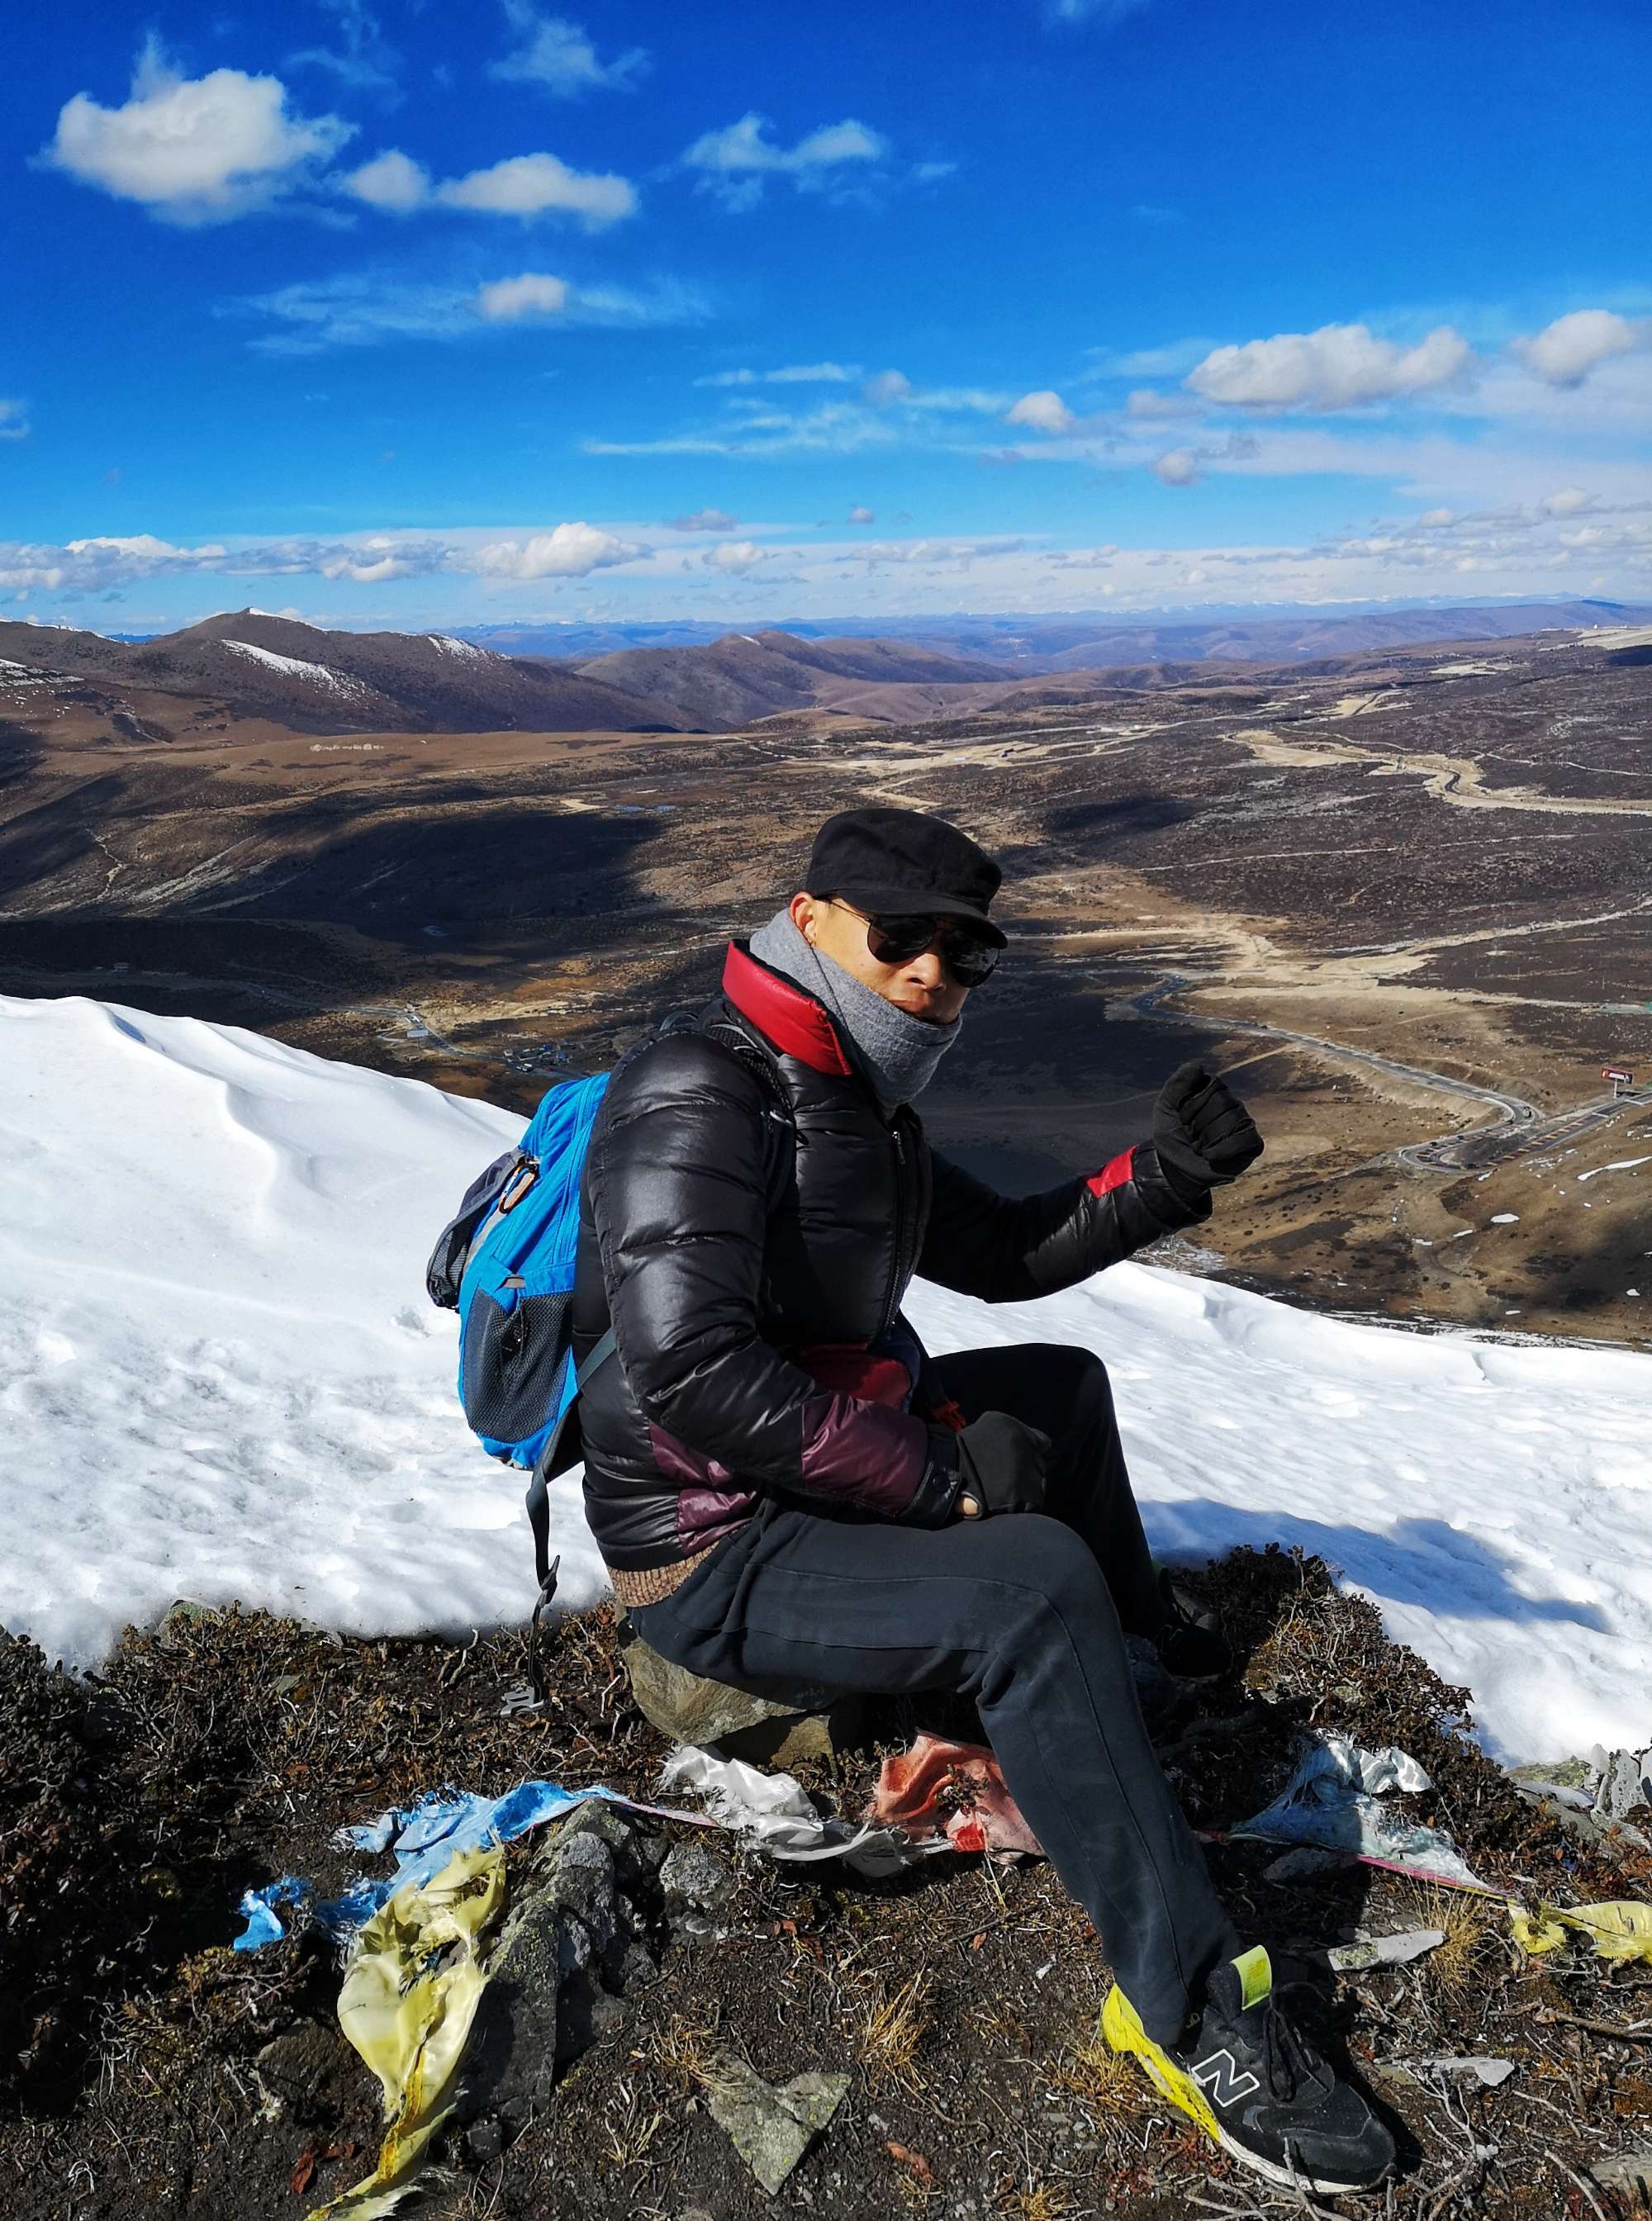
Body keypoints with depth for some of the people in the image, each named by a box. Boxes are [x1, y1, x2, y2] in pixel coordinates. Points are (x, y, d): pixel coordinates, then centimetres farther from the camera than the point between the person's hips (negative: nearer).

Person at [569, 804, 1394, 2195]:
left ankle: (1141, 1619, 48)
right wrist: (936, 1478, -25)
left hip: (827, 1481, 10)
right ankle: (1195, 2014, -16)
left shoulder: (857, 1107, 7)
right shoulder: (703, 1089, -22)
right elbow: (687, 1366, -32)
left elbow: (1003, 1254, 15)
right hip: (720, 1560, -10)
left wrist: (1165, 1178, -1)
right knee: (1034, 1585, -29)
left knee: (1063, 1382, 22)